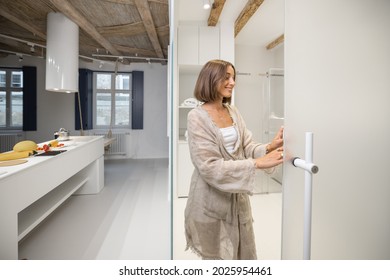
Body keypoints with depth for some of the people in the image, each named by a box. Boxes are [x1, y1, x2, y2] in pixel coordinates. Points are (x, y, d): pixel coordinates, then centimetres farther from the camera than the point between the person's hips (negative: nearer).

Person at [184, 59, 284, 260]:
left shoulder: (233, 111, 4)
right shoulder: (197, 117, -17)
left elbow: (246, 146, 1)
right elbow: (210, 167, -24)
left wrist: (269, 147, -20)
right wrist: (257, 163, -27)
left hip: (238, 198, 6)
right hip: (213, 202, -6)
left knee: (245, 255, 22)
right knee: (218, 257, 16)